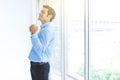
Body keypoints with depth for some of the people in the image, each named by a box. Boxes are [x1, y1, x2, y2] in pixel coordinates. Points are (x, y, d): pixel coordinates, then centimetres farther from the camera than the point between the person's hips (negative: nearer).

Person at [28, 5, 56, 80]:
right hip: (35, 64, 9)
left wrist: (34, 34, -30)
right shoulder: (42, 29, 10)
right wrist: (33, 33, 10)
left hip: (41, 66, -9)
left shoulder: (47, 30, -19)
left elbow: (40, 49, -27)